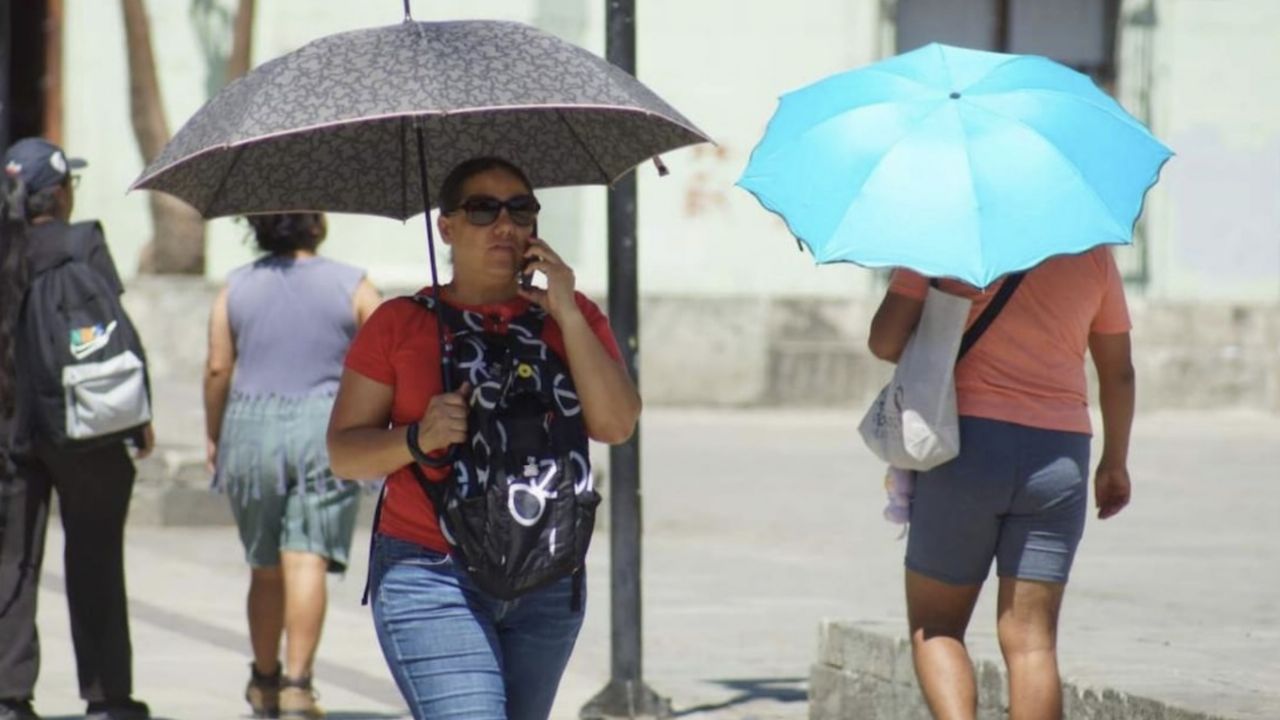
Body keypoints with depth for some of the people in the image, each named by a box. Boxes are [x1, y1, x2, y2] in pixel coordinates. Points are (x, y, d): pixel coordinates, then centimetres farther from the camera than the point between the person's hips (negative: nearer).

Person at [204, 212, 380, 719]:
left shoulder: (236, 288, 4)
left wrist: (213, 435, 13)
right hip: (327, 430, -2)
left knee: (265, 567, 15)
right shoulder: (352, 287, 0)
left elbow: (218, 368, 2)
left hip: (252, 429, 2)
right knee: (306, 562, -8)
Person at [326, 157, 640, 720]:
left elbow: (616, 426, -5)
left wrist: (566, 314, -8)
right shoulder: (400, 324, 4)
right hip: (431, 580, -3)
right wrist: (418, 439, -18)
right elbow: (342, 452, 1)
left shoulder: (573, 318, 10)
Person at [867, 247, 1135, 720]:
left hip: (971, 441, -2)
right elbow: (1118, 373, 15)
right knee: (1031, 641, 3)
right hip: (1060, 456, 2)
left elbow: (884, 340, -7)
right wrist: (1115, 462, 28)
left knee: (933, 627, 9)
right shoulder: (1090, 250, 7)